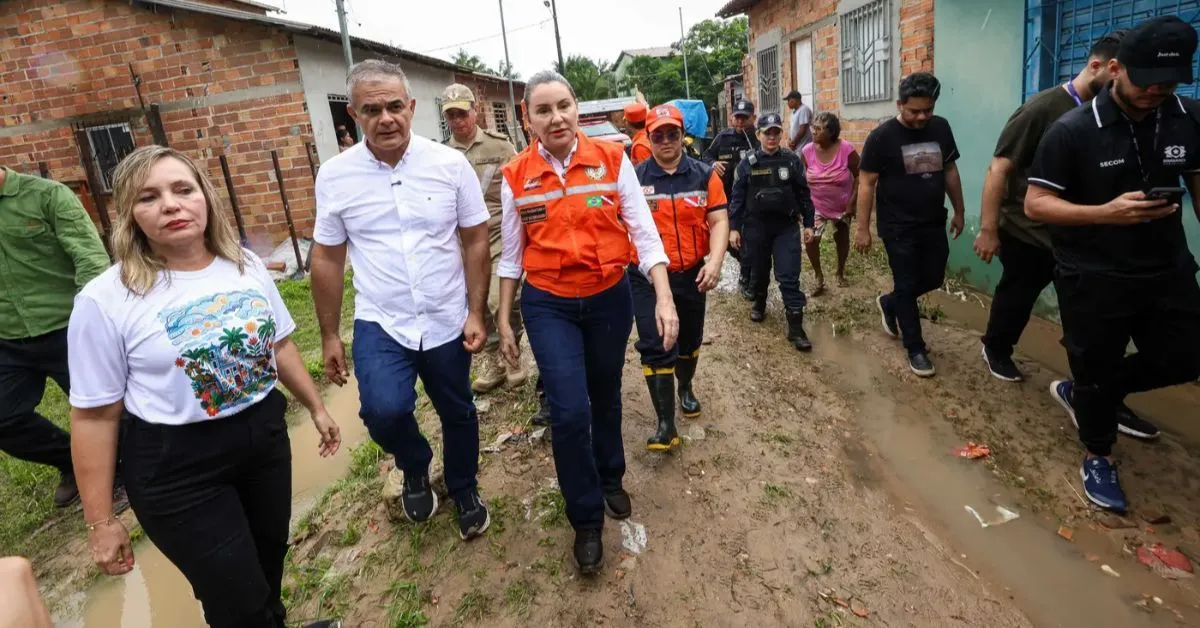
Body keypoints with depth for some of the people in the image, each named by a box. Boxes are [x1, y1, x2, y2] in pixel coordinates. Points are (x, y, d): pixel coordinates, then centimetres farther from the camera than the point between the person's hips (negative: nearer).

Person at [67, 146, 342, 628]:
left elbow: (280, 346, 10)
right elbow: (95, 415, -11)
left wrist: (316, 407, 16)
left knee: (271, 557, 23)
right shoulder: (106, 299, -16)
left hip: (265, 435, 5)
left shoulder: (246, 266, -2)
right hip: (176, 465, -4)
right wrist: (101, 521, -7)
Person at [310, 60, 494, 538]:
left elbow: (475, 240, -2)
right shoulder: (334, 176, -5)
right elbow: (327, 259, 3)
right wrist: (329, 336, 6)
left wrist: (476, 313, -5)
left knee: (457, 414, 15)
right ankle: (415, 470, 14)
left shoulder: (450, 164, -7)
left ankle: (464, 492, 44)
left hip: (448, 322, 1)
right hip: (380, 323, 0)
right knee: (384, 410, -22)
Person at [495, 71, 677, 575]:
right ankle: (586, 518, 17)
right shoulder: (516, 176, -4)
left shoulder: (612, 160, -7)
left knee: (606, 396, 18)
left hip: (609, 299, 1)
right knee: (569, 411, -7)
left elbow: (643, 231, -7)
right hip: (548, 306, -1)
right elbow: (512, 253, 4)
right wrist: (503, 319, 6)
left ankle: (610, 478, 46)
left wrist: (664, 298, -17)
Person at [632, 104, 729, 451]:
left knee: (690, 340, 20)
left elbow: (718, 220, -4)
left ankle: (686, 389, 48)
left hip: (692, 275, 3)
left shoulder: (704, 174, 0)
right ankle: (666, 425, -1)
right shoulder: (634, 178, -4)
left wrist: (715, 260, -18)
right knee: (656, 348, -8)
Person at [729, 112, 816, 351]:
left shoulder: (792, 161, 2)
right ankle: (759, 304, 43)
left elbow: (803, 195, 7)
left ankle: (796, 328, -3)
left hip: (787, 227, 0)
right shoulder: (747, 164, 0)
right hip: (756, 227, 1)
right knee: (759, 271, 15)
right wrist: (734, 227, -3)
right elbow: (737, 198, 1)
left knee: (789, 277, -5)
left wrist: (808, 223, 5)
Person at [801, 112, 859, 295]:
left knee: (842, 239, 16)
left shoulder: (846, 149, -23)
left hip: (842, 206, 0)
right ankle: (819, 277, 6)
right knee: (811, 240, -13)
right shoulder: (807, 151, -16)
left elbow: (859, 176, -12)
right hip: (816, 205, 1)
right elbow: (802, 179, -2)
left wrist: (852, 202, -15)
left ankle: (840, 273, 41)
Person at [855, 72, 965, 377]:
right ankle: (916, 348, 16)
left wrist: (959, 211, 15)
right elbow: (866, 184, -11)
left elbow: (950, 171, 13)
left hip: (933, 223, 5)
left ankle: (889, 303, 40)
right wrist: (863, 229, -13)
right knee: (907, 286, 2)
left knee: (933, 279, 13)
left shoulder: (941, 128, 3)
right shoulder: (882, 136, -12)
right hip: (898, 227, -5)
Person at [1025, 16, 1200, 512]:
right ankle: (1098, 457, 31)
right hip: (1092, 278, -5)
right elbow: (1035, 204, -16)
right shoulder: (1073, 130, -15)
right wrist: (1106, 213, -28)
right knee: (1096, 370, 8)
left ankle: (1079, 392, 37)